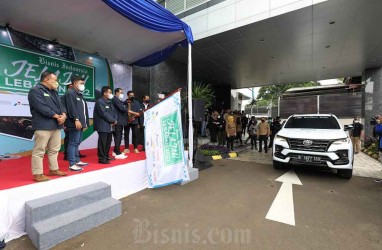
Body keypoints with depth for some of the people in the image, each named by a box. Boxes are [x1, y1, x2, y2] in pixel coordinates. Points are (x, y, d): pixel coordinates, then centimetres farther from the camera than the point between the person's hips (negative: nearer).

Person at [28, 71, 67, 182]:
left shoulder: (54, 92, 20)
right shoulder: (35, 90, -6)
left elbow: (60, 104, 13)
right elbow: (42, 107, -17)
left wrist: (63, 114, -7)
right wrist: (56, 116, -13)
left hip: (56, 125, 9)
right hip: (43, 125, -8)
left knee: (54, 149, 14)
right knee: (39, 150, -3)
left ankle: (53, 169, 25)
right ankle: (37, 174, 5)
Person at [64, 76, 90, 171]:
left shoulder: (79, 94, 23)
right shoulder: (70, 92, -5)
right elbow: (71, 108, -17)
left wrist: (85, 122, 17)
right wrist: (76, 119, -24)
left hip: (80, 123, 10)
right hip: (75, 123, -10)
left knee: (77, 143, 14)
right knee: (73, 143, -7)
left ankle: (77, 161, 23)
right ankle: (72, 164, -3)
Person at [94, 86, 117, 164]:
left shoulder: (109, 102, 19)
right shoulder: (100, 101, -9)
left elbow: (114, 112, 14)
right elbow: (103, 113, -18)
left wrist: (115, 120, -5)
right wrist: (113, 120, -12)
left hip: (110, 126, 9)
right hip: (103, 126, -9)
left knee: (108, 142, 13)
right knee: (102, 143, -5)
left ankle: (106, 156, 24)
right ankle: (102, 158, 2)